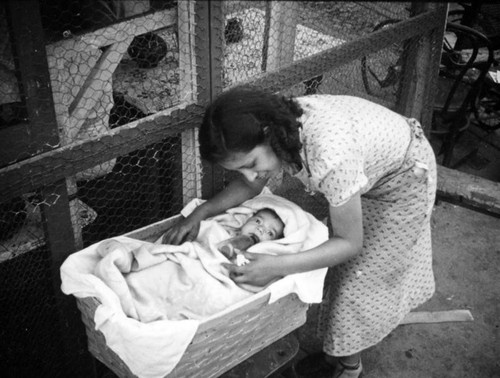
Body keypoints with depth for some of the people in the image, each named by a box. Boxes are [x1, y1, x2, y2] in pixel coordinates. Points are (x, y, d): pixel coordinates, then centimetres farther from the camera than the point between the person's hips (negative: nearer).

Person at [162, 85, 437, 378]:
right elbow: (252, 184, -3)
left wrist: (277, 267, -37)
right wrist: (202, 211, -15)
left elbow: (349, 243, -31)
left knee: (363, 273, 2)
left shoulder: (330, 157, -46)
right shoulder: (279, 128, -24)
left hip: (405, 175, -7)